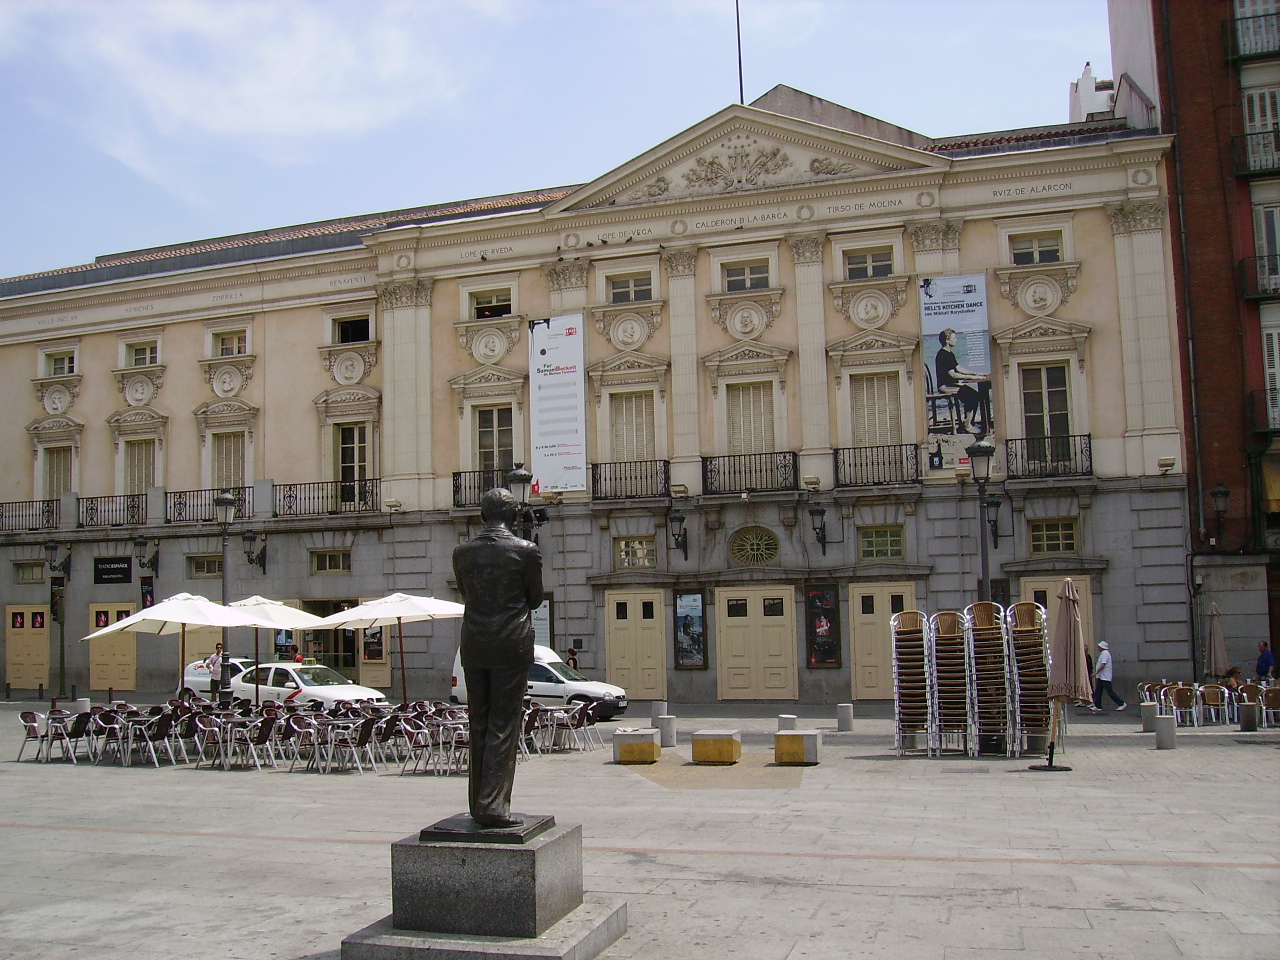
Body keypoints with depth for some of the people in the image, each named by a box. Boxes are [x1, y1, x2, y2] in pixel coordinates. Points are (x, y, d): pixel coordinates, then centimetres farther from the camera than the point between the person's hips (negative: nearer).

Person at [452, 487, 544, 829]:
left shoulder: (462, 552, 4)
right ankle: (493, 806, -4)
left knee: (478, 725, 12)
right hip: (512, 644, -4)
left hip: (473, 645, 4)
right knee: (504, 727, -1)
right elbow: (536, 598, 4)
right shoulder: (526, 551, -7)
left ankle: (478, 804, 17)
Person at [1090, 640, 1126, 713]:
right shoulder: (1103, 653, 16)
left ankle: (1122, 704, 3)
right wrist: (1097, 674, 22)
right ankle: (1097, 706, 7)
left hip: (1105, 677, -10)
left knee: (1110, 692, -6)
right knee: (1097, 692, 6)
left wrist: (1096, 672, -24)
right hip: (1101, 677, 10)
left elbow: (1103, 665, -24)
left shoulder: (1105, 654, -16)